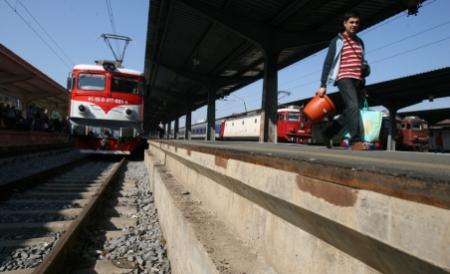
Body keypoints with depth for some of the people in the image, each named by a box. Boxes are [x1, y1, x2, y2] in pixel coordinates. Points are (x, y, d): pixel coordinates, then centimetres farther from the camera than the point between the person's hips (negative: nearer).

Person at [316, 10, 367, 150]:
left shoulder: (360, 42, 22)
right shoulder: (337, 41, 3)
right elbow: (328, 63, -3)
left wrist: (363, 86, 22)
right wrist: (323, 85, -12)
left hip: (357, 80, 7)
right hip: (344, 78, -7)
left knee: (350, 112, 5)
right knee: (353, 107, -23)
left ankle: (328, 132, 19)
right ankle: (356, 140, -26)